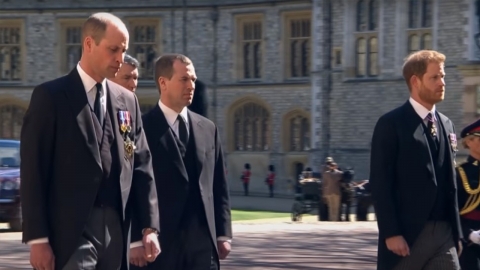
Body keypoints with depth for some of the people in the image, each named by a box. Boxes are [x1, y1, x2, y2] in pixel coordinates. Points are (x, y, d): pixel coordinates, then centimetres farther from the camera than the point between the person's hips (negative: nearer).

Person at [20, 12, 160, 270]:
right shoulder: (50, 97, -4)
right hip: (70, 232, -6)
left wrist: (149, 227, 4)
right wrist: (37, 238, -13)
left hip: (115, 230, 6)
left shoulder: (127, 101, 14)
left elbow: (141, 166, 14)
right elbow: (33, 171, -7)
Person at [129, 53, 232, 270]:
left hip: (203, 243, 5)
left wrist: (223, 234, 8)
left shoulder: (208, 129, 13)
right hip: (159, 243, -4)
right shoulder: (142, 128, -3)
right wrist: (135, 240, -11)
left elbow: (219, 186, 15)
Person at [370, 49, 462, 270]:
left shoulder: (446, 125, 15)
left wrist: (456, 230, 12)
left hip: (444, 233, 6)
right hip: (406, 235, -6)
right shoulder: (391, 124, -6)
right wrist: (391, 233, -17)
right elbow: (380, 183, -11)